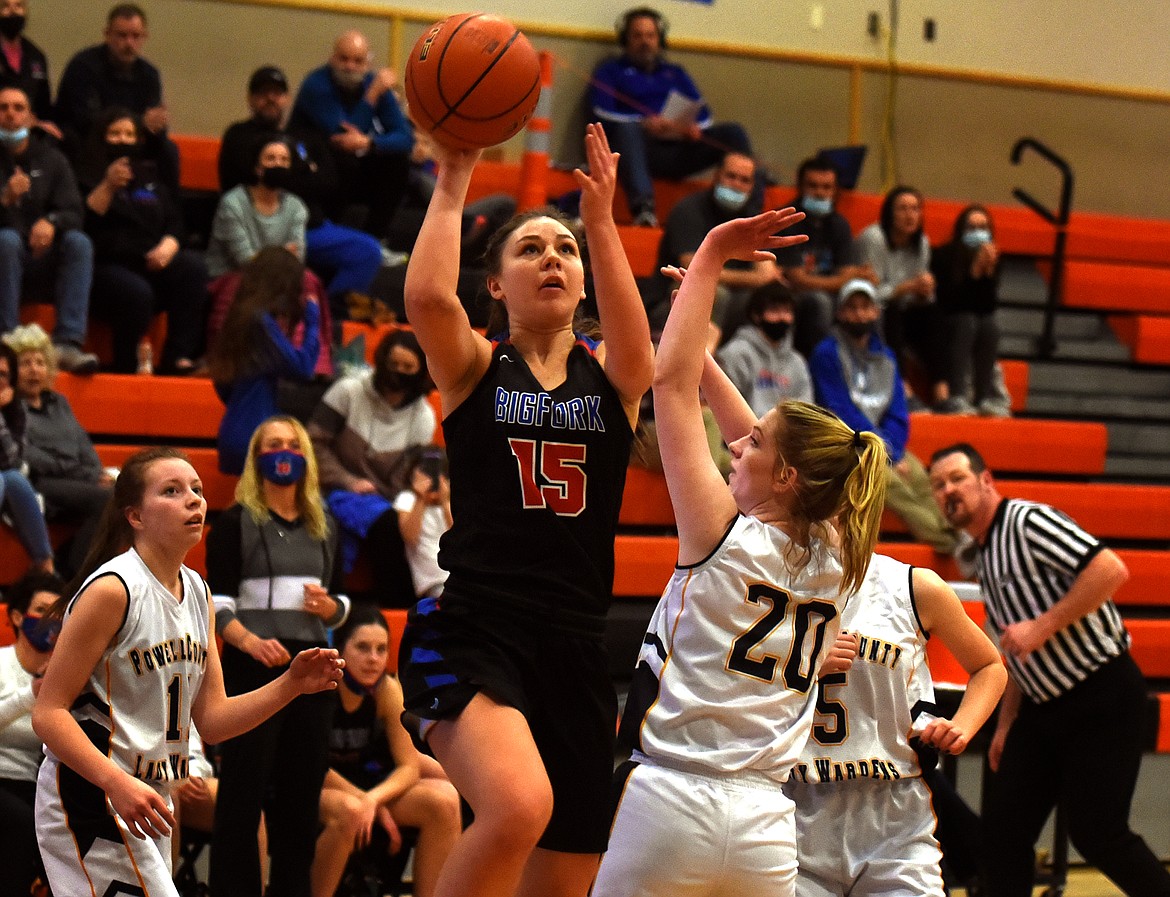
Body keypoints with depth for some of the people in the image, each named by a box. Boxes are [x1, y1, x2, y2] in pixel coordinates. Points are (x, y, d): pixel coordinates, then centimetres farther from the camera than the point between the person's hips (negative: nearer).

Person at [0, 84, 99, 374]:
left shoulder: (51, 159, 10)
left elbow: (73, 213, 1)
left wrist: (51, 222, -22)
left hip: (42, 257, 3)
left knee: (78, 241, -25)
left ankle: (68, 342, -36)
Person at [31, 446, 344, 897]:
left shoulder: (197, 591, 9)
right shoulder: (113, 589, -16)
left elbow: (212, 719, 10)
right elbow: (48, 712, -18)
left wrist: (290, 685, -4)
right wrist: (119, 784, -29)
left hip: (146, 805, 8)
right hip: (89, 797, -8)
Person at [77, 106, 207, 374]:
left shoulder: (150, 178, 25)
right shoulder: (88, 175, 10)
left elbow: (174, 222, 19)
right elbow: (85, 220, -7)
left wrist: (168, 246, -3)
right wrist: (108, 186, -19)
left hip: (151, 263, 5)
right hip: (107, 265, -5)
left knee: (193, 266, -28)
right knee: (136, 292, -38)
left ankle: (178, 356, -32)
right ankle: (128, 366, -22)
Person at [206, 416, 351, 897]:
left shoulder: (324, 526, 16)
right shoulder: (236, 521, 1)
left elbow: (341, 600, 20)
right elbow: (216, 600, -6)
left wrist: (329, 607, -4)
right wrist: (250, 641, -23)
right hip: (252, 668, -5)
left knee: (302, 791, 5)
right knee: (243, 791, -5)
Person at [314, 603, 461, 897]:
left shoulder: (388, 690, -6)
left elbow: (410, 767, -8)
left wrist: (373, 799, -28)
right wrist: (369, 803, -21)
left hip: (370, 786, 5)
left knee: (444, 800, -19)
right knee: (348, 811, -39)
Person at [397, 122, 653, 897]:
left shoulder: (611, 376, 11)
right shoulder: (474, 367, 6)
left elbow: (636, 343, -14)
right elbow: (426, 296, -16)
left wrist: (601, 220, -19)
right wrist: (453, 187, -8)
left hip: (576, 645, 4)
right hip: (473, 632, -4)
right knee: (519, 805, -34)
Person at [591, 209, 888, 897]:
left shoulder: (726, 539, -7)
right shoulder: (831, 567, 8)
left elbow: (672, 380, -4)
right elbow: (757, 440, 21)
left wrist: (709, 258, 1)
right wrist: (699, 344, 25)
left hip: (669, 799, -6)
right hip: (766, 823, 6)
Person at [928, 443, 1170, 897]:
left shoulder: (1028, 521, -13)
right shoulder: (985, 560, 16)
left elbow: (1111, 570, -25)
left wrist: (1042, 626, -23)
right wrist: (1005, 725, 20)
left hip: (1102, 697, -9)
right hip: (1043, 705, 9)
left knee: (1097, 834, -10)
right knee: (1003, 826, 4)